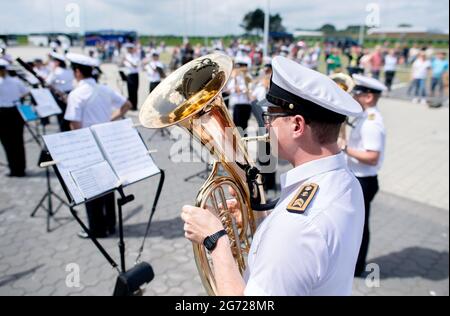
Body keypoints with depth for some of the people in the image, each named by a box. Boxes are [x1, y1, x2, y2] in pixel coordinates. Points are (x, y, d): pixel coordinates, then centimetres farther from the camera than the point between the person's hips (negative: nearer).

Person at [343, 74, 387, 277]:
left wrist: (345, 148, -25)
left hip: (364, 182, -10)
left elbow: (372, 158, -28)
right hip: (357, 179, 10)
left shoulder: (371, 123, -23)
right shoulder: (367, 117, 8)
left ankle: (356, 267, 24)